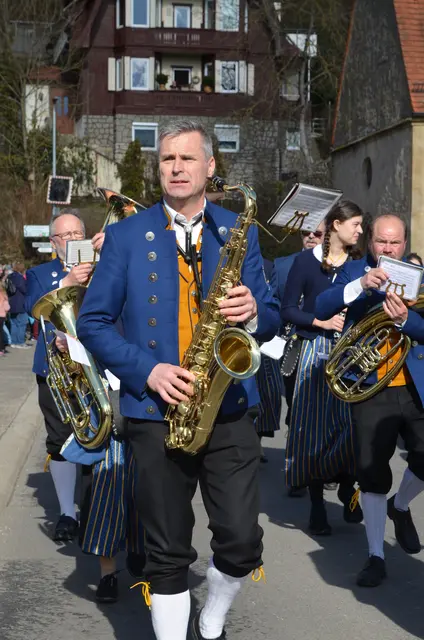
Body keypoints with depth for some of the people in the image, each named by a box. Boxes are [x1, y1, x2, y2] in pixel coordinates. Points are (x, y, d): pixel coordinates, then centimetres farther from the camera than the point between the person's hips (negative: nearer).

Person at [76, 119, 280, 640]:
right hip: (157, 411, -1)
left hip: (229, 408, 1)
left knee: (241, 542, -1)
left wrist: (252, 313, -14)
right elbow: (92, 322, 2)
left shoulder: (239, 232, 9)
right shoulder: (126, 236, 4)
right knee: (167, 553, 6)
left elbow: (270, 322, 11)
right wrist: (146, 370, -13)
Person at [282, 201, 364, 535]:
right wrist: (321, 322, -13)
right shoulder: (307, 260, 0)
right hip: (316, 352, -2)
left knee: (350, 425, -3)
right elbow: (288, 309, -1)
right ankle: (317, 503, 10)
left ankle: (347, 489, 20)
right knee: (315, 426, -1)